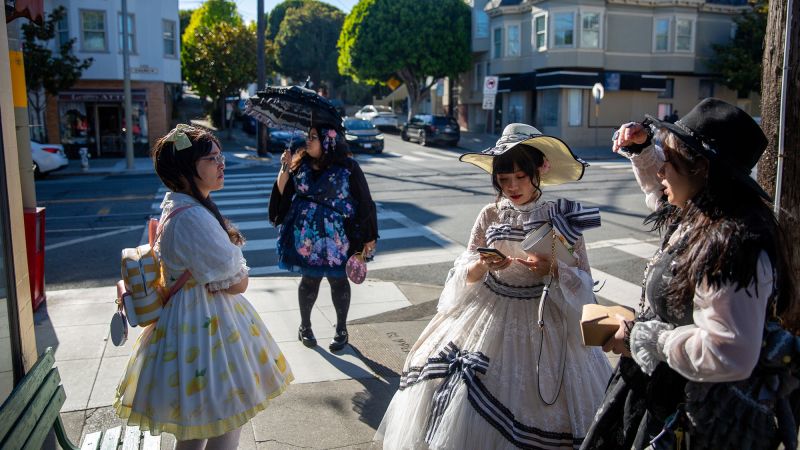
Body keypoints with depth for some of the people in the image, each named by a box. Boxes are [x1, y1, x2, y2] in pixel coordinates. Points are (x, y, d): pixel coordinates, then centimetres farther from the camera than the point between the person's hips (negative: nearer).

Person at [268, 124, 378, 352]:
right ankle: (305, 326, 31)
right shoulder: (301, 164, 3)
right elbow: (283, 192, 5)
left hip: (336, 236, -2)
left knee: (338, 280, 9)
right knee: (309, 278, 11)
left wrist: (368, 237, -7)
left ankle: (341, 330, 27)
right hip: (305, 235, 3)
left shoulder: (348, 167, -9)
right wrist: (285, 168, -10)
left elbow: (364, 203, -7)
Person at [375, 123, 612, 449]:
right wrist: (484, 265, -21)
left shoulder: (561, 218, -6)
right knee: (470, 397, 3)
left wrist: (553, 270, -22)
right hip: (490, 315, 2)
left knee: (534, 407, 4)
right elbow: (466, 275, -1)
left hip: (543, 321, -2)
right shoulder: (489, 216, -1)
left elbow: (583, 280, -4)